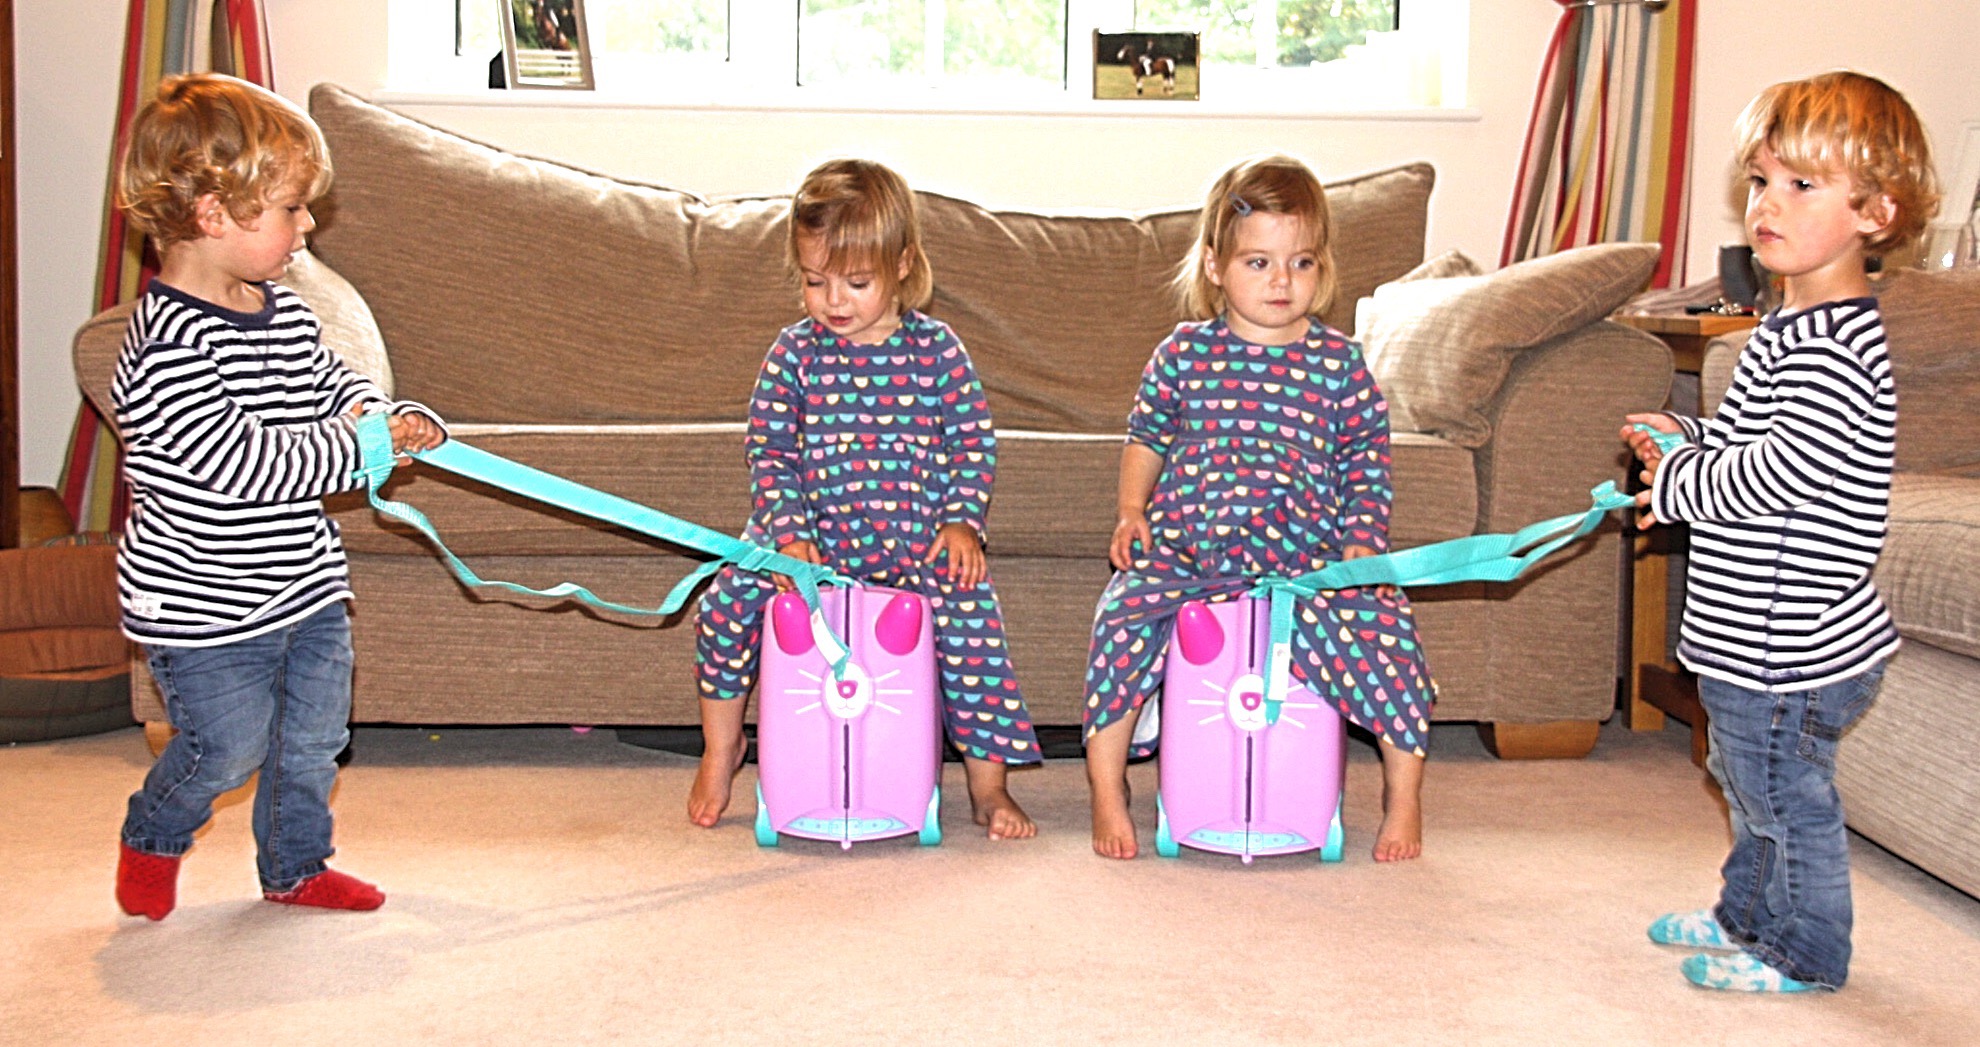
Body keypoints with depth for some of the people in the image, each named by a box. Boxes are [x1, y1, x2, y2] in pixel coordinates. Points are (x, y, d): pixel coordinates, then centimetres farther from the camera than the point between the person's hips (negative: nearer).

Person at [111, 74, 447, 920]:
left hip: (306, 584, 8)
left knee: (313, 738, 16)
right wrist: (366, 444, -23)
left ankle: (295, 868, 37)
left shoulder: (284, 311, 1)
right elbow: (250, 465, -30)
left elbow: (335, 384, 17)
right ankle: (152, 841, 34)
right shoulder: (167, 344, -26)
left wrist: (393, 416, -4)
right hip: (206, 607, -8)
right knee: (229, 747, 4)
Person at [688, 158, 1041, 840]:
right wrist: (789, 534, -12)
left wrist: (962, 522, -9)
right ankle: (720, 750, 7)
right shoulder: (796, 352, 1)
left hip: (918, 543, -1)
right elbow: (769, 450, 1)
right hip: (815, 535, 1)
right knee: (728, 597, -18)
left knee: (972, 617, -23)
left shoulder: (936, 348, 0)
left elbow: (974, 442, 4)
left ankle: (987, 786, -6)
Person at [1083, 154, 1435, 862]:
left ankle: (1403, 797, -1)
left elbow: (1366, 464, 9)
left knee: (1383, 625, -22)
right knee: (1123, 616, -24)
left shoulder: (1340, 364, 4)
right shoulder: (1184, 354, 5)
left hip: (1308, 558, 0)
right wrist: (1132, 511, 9)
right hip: (1184, 550, 1)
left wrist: (1361, 544, -3)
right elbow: (1146, 435, 20)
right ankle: (1106, 792, -6)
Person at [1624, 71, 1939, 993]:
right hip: (1759, 639, 11)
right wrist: (1690, 438, 6)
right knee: (1748, 783, 25)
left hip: (1789, 645, -11)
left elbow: (1789, 468, -31)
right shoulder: (1800, 326, 10)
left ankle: (1804, 953, 24)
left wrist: (1682, 485, -17)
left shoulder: (1829, 344, -24)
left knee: (1786, 796, 7)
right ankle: (1749, 915, 43)